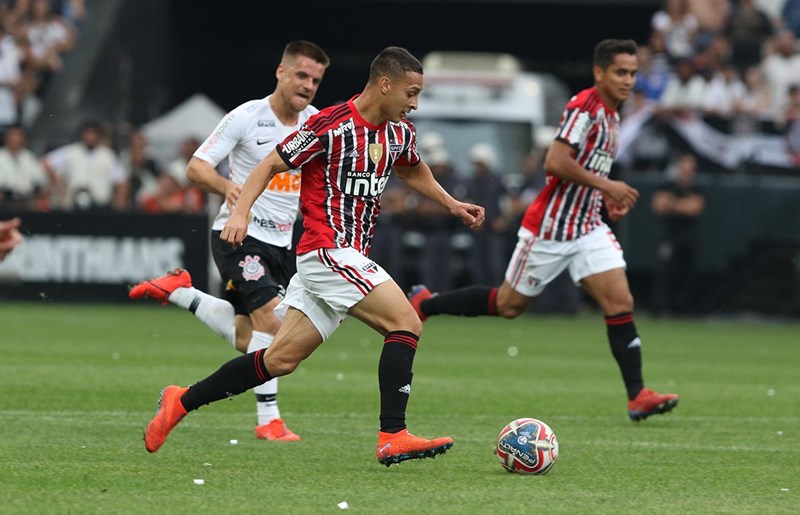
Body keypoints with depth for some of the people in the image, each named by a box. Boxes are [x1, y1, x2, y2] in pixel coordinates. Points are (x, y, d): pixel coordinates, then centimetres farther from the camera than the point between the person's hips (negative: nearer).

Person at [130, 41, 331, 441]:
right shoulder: (246, 118, -11)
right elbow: (196, 167, -11)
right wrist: (226, 186, -30)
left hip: (280, 242, 7)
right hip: (238, 235, -7)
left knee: (246, 340, 10)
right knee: (271, 320, -22)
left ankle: (179, 292, 29)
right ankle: (268, 420, -15)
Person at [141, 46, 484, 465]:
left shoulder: (399, 133, 11)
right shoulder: (330, 125, -13)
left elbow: (413, 171, 34)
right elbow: (271, 165, -7)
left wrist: (452, 205, 28)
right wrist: (240, 212, -18)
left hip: (349, 256, 8)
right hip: (327, 251, -8)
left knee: (281, 359, 8)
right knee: (406, 323, -18)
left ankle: (181, 401, 17)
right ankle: (393, 437, -20)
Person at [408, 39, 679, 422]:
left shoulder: (611, 115, 12)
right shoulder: (584, 107, -17)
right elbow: (555, 163, -26)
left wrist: (608, 197, 11)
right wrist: (606, 185, -22)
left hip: (588, 228, 8)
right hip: (550, 228, -8)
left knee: (621, 303, -8)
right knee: (509, 305, 7)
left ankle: (637, 396, -11)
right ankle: (425, 304, 27)